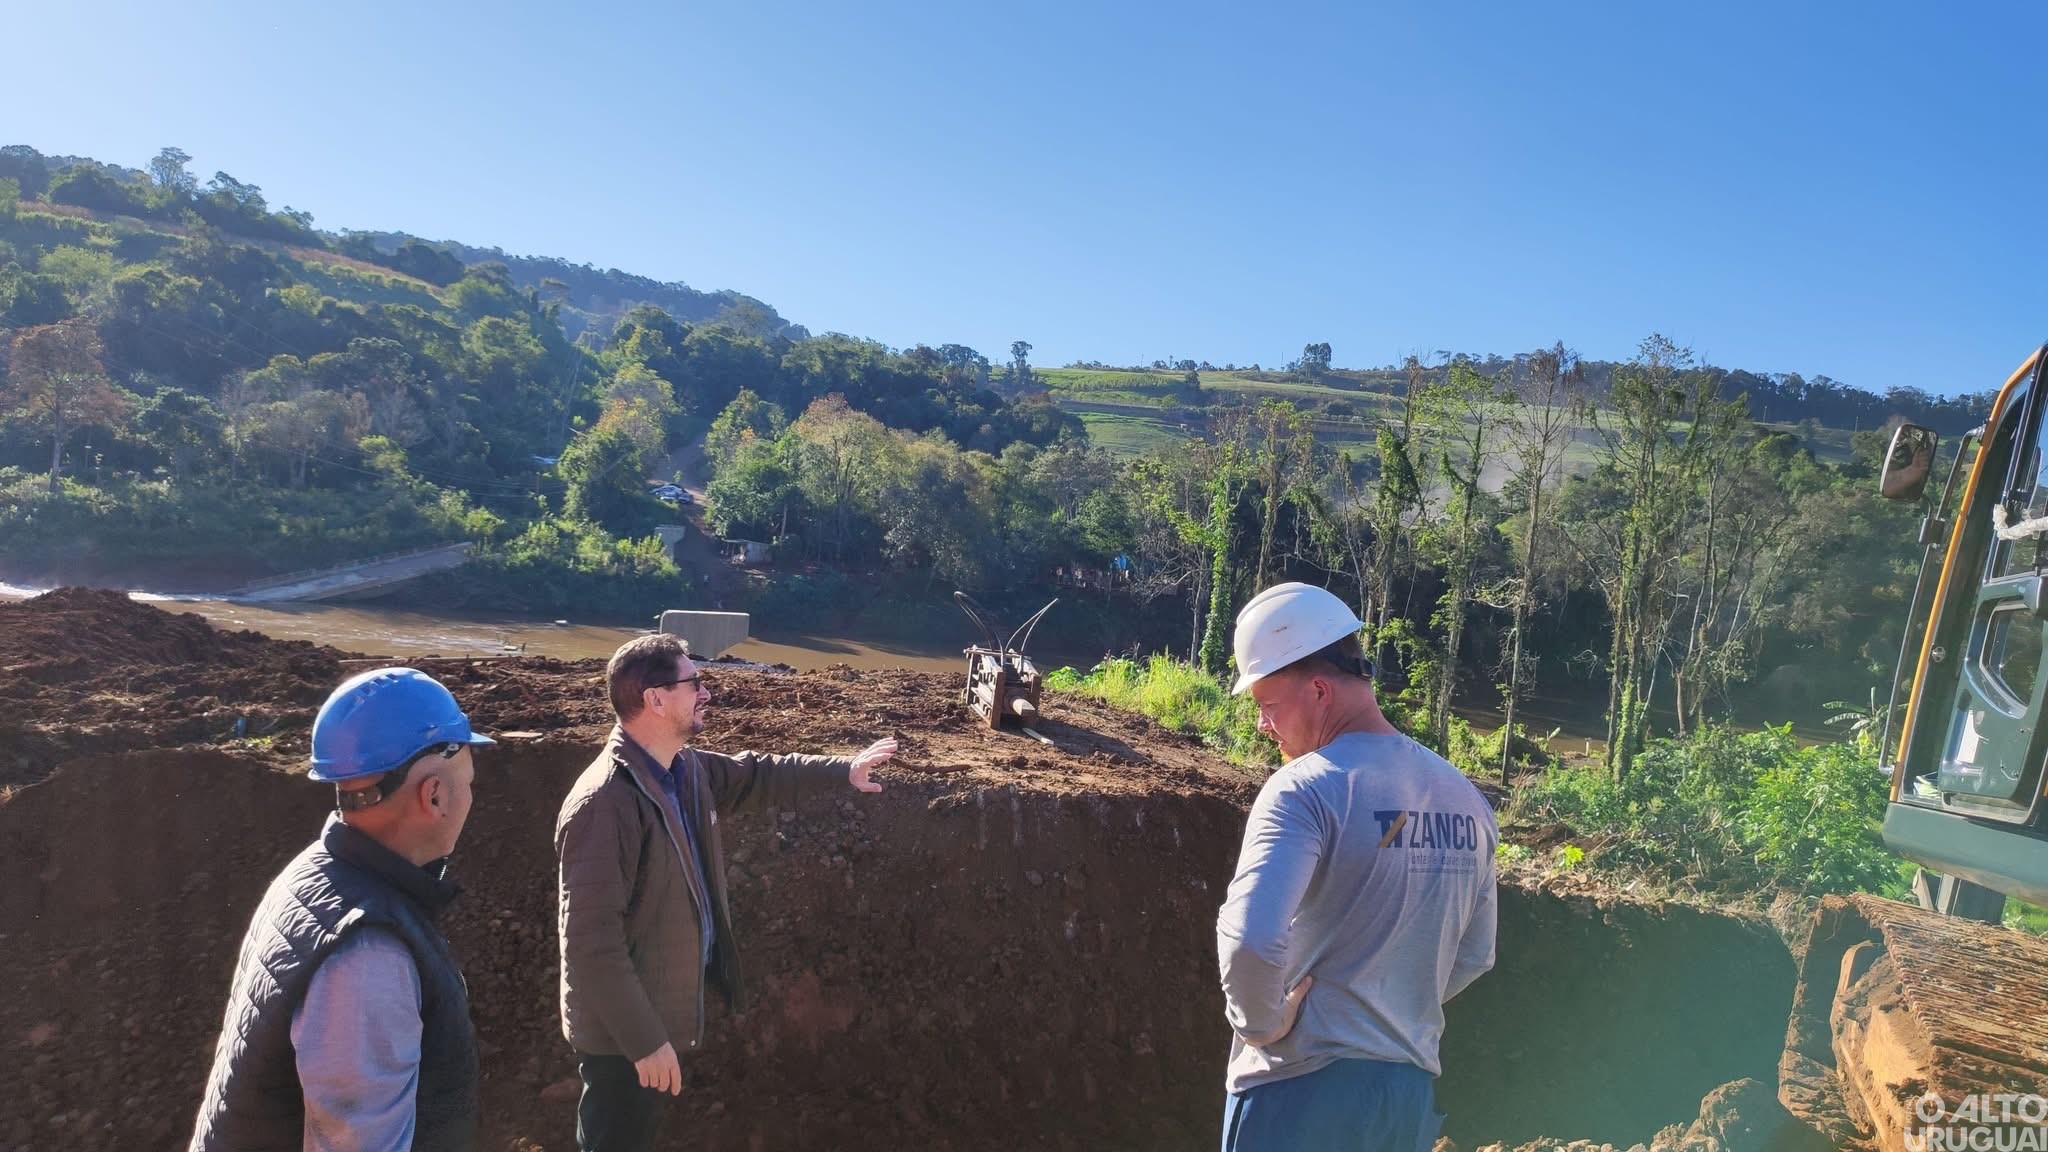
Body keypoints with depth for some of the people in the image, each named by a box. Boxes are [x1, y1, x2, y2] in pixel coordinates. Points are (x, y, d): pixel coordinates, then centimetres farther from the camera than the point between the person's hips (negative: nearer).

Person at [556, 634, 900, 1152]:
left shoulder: (689, 768, -1)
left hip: (668, 1006, 9)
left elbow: (755, 774, 20)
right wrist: (644, 1040, -26)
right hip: (623, 1030, -9)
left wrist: (842, 769, 21)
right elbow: (593, 941, -30)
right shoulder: (605, 802, -30)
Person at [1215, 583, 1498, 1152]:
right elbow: (1474, 957, 13)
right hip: (1412, 1087, 7)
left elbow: (1251, 939, -32)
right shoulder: (1464, 798, 4)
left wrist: (1263, 1023, -15)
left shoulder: (1306, 788, -19)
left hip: (1305, 1085, -6)